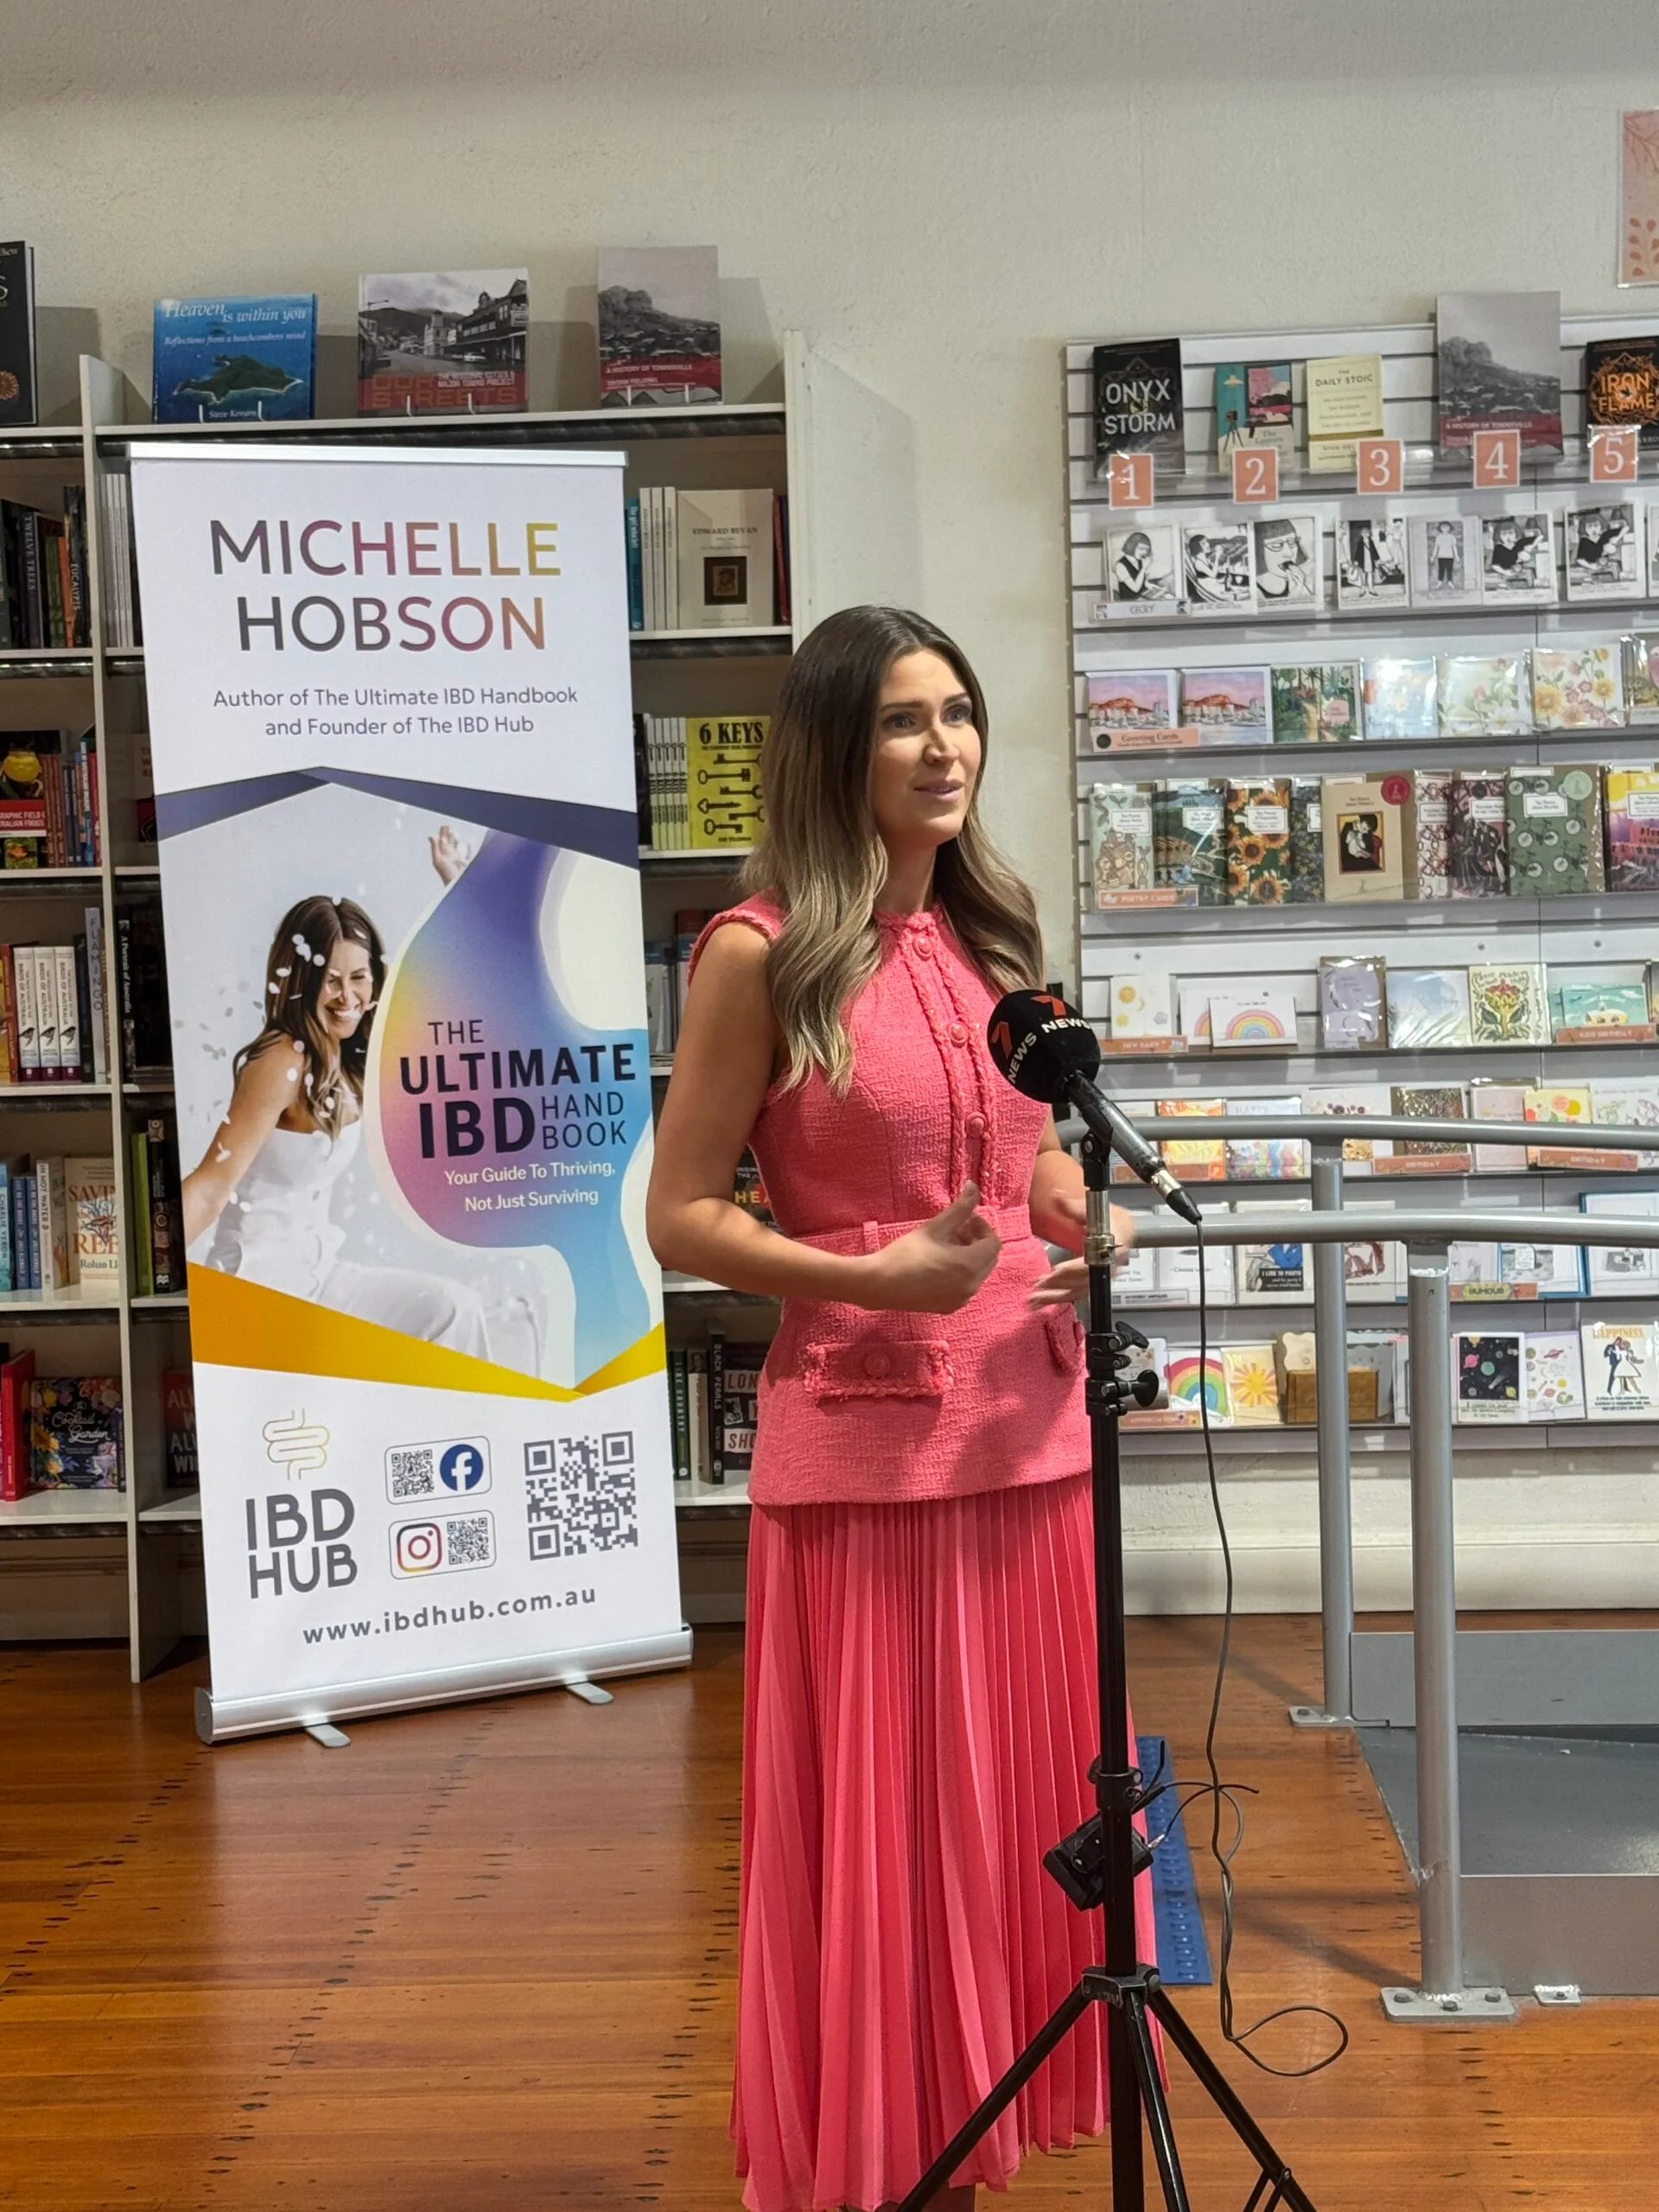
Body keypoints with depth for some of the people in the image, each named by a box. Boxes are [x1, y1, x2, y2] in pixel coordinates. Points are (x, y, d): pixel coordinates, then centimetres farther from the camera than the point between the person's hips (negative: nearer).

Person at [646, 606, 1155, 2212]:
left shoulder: (993, 937, 11)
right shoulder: (760, 953, -8)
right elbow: (679, 1217, -7)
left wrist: (1091, 1231, 0)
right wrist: (872, 1277, -19)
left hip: (1031, 1432, 6)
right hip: (862, 1446, -6)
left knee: (1027, 1806, 12)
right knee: (876, 1822, 4)